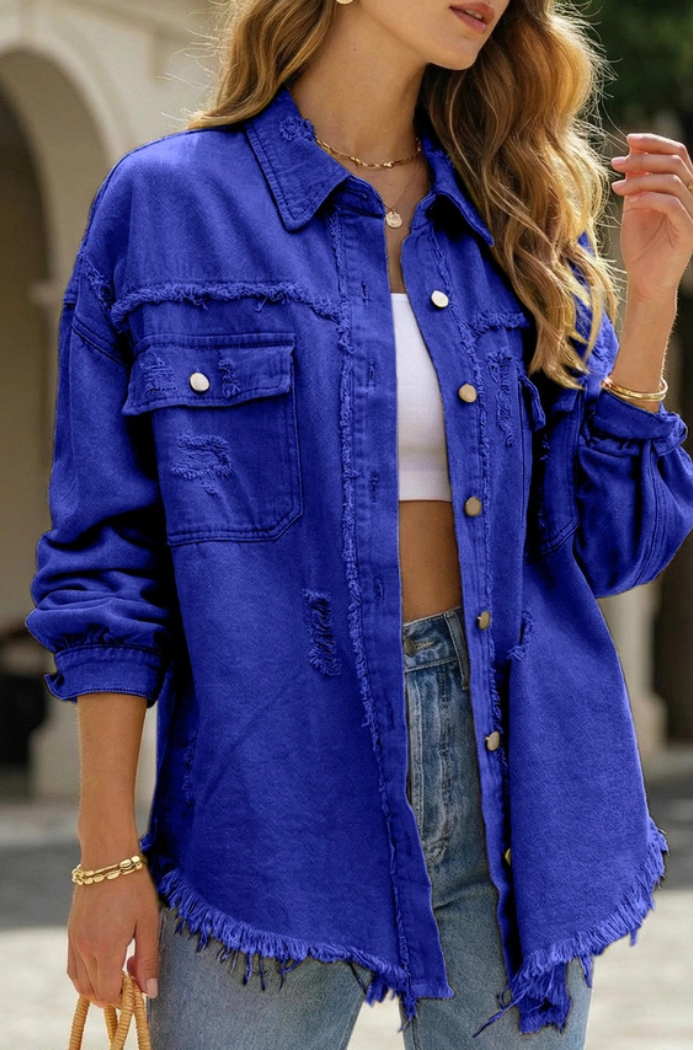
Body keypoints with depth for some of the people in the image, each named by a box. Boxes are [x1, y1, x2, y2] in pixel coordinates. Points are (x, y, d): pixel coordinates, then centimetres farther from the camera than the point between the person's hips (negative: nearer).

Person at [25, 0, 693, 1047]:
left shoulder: (522, 220, 10)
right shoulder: (168, 202, 0)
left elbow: (606, 547, 9)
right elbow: (107, 557, -1)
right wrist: (107, 854, -5)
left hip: (507, 772, 3)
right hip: (273, 785, -3)